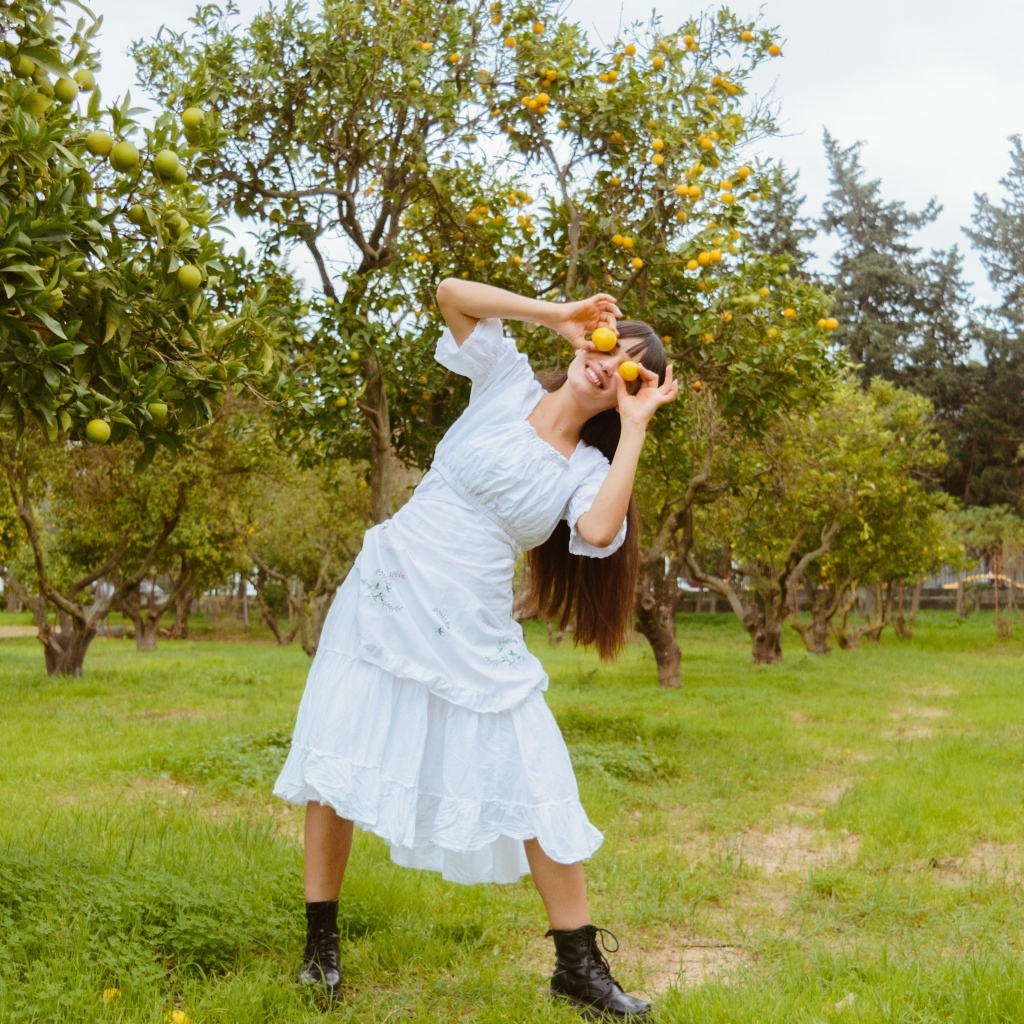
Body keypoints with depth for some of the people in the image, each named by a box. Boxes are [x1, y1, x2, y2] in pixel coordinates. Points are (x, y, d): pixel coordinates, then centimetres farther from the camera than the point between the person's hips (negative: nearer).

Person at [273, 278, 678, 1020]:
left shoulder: (589, 468, 2)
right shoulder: (507, 383, 2)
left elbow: (599, 533, -21)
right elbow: (451, 293, -8)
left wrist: (635, 427, -12)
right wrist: (560, 314, -7)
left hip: (473, 633, 1)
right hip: (386, 599, -1)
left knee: (537, 786, -1)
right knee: (338, 764, 2)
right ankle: (321, 944, 21)